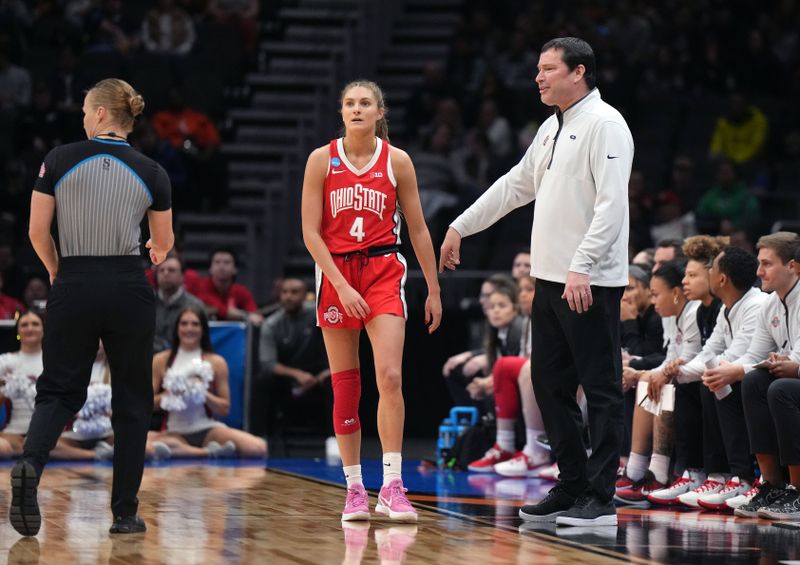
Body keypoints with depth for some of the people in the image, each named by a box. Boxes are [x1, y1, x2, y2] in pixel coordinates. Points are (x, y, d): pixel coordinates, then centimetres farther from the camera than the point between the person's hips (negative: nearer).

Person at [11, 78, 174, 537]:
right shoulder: (151, 173, 0)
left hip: (74, 288, 0)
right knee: (132, 400, 11)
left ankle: (30, 465, -21)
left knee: (60, 391, 9)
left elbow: (37, 232, -1)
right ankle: (125, 512, 10)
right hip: (128, 289, 0)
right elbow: (164, 244, 13)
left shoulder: (59, 161, -2)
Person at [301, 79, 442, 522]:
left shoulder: (397, 161, 1)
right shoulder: (322, 159, -1)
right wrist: (341, 286, -12)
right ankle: (354, 490, 9)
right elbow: (311, 232, -3)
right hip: (335, 273, 0)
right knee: (345, 386, 3)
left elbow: (418, 229, 7)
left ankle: (391, 488, -13)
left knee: (390, 377, -15)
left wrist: (434, 290, 7)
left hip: (383, 272, 0)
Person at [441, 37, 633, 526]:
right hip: (549, 279, 10)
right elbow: (516, 185, 28)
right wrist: (461, 227, 29)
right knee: (550, 384, 11)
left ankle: (600, 499, -6)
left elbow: (612, 204, -19)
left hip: (590, 283, -10)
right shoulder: (552, 128, 17)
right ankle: (573, 486, 19)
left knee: (601, 389, -6)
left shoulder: (604, 124, -11)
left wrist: (581, 268, -26)